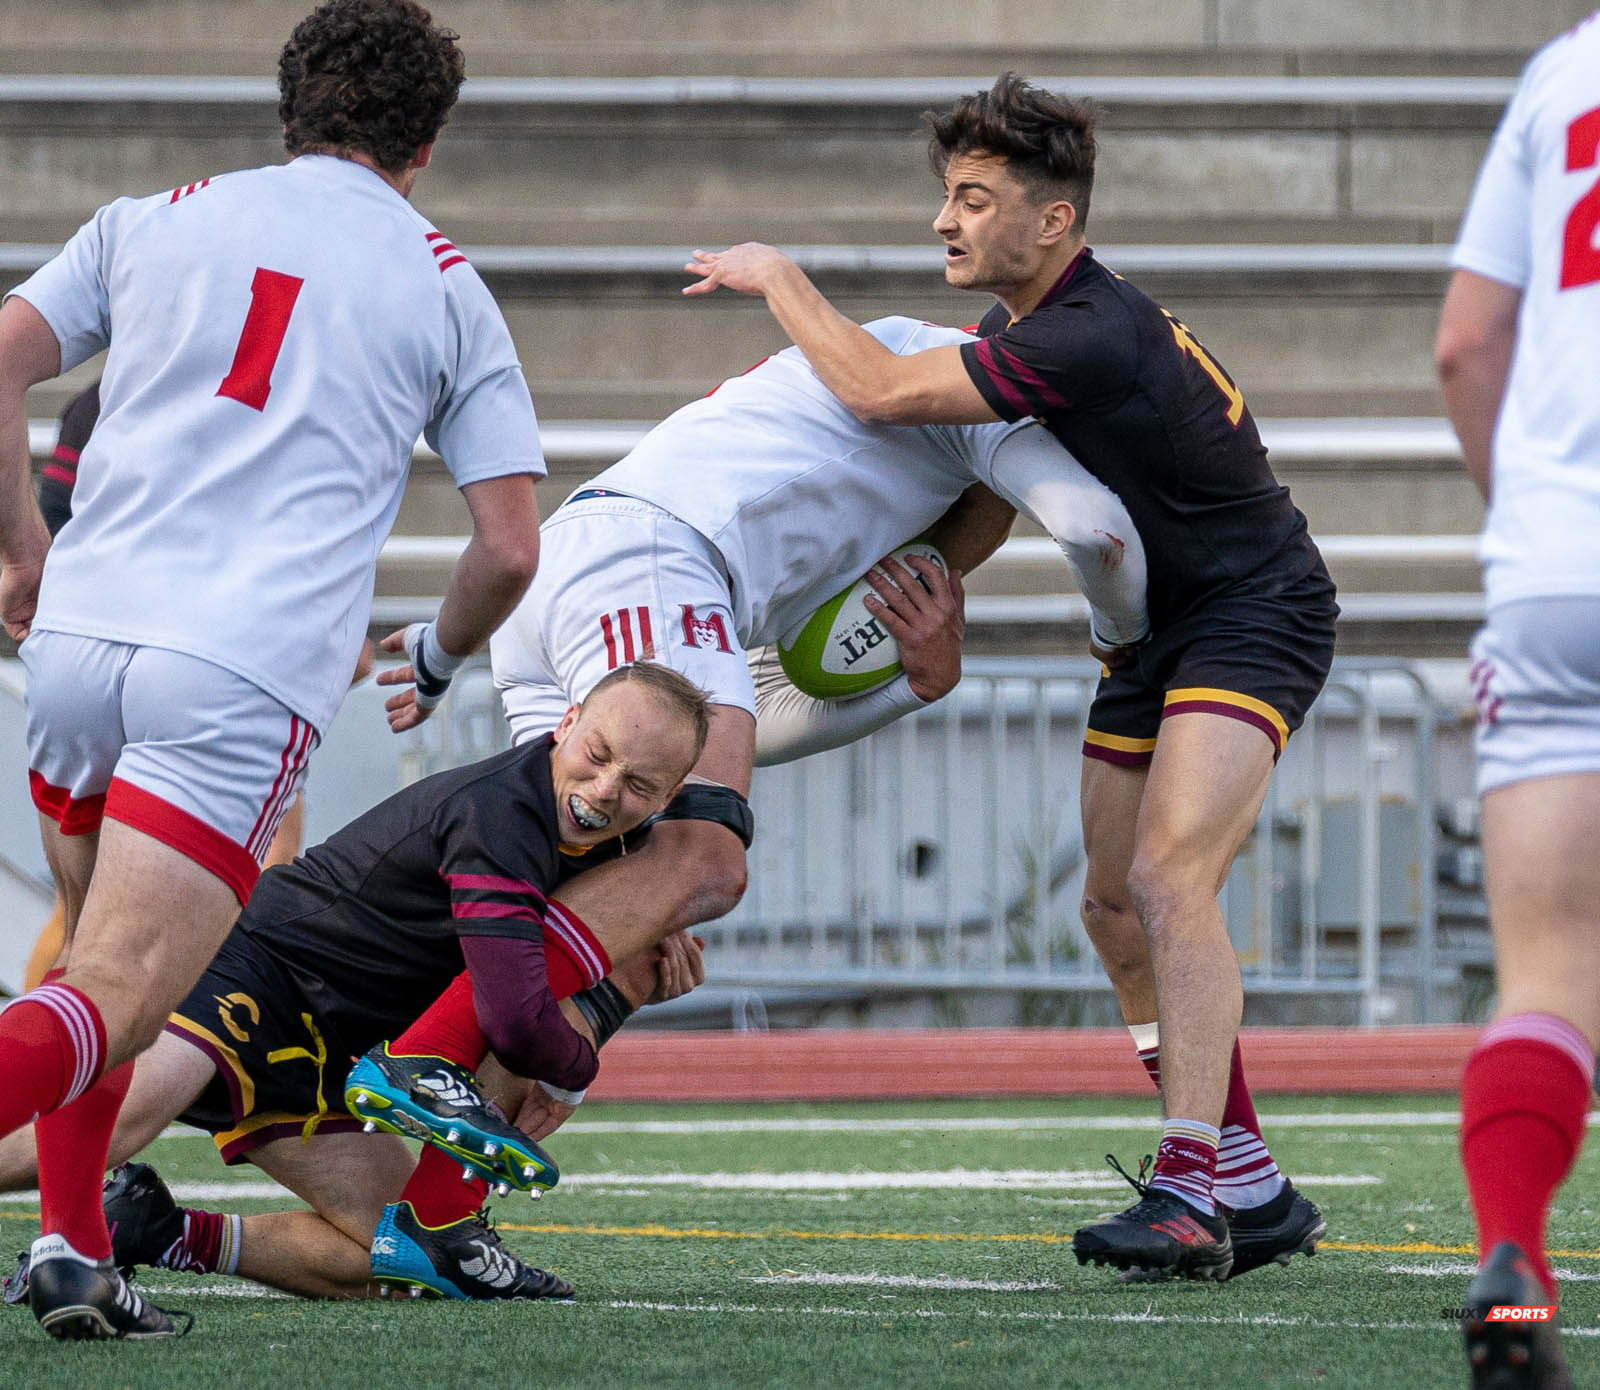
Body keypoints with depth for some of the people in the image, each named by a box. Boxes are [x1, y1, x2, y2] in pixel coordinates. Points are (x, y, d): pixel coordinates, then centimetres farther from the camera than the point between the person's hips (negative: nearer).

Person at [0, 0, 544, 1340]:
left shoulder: (154, 220, 18)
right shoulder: (447, 290, 14)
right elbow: (509, 548, 11)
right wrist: (439, 658, 31)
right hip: (246, 678, -3)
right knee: (108, 1009, -13)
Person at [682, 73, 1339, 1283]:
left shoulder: (1092, 342, -29)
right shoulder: (1055, 329, 3)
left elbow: (881, 393, -32)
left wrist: (779, 278, -18)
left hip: (1255, 615, -10)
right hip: (1160, 626, 10)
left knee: (1168, 876, -24)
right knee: (1116, 908, 6)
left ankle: (1189, 1196, -29)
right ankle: (1252, 1190, 13)